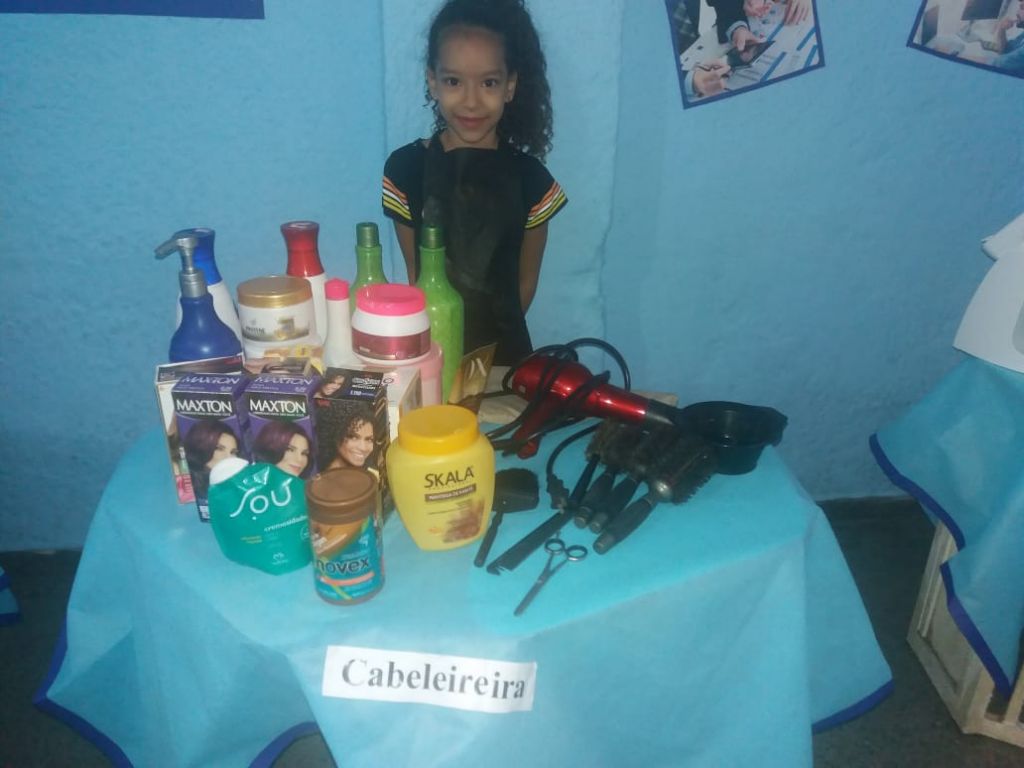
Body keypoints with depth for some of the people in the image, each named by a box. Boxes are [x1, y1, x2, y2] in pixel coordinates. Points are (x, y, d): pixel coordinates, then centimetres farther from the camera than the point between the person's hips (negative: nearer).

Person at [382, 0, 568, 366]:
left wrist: (495, 336, -1)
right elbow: (415, 275, -4)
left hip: (504, 353, 0)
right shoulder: (405, 168, -9)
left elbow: (526, 281, 0)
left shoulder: (530, 178, -8)